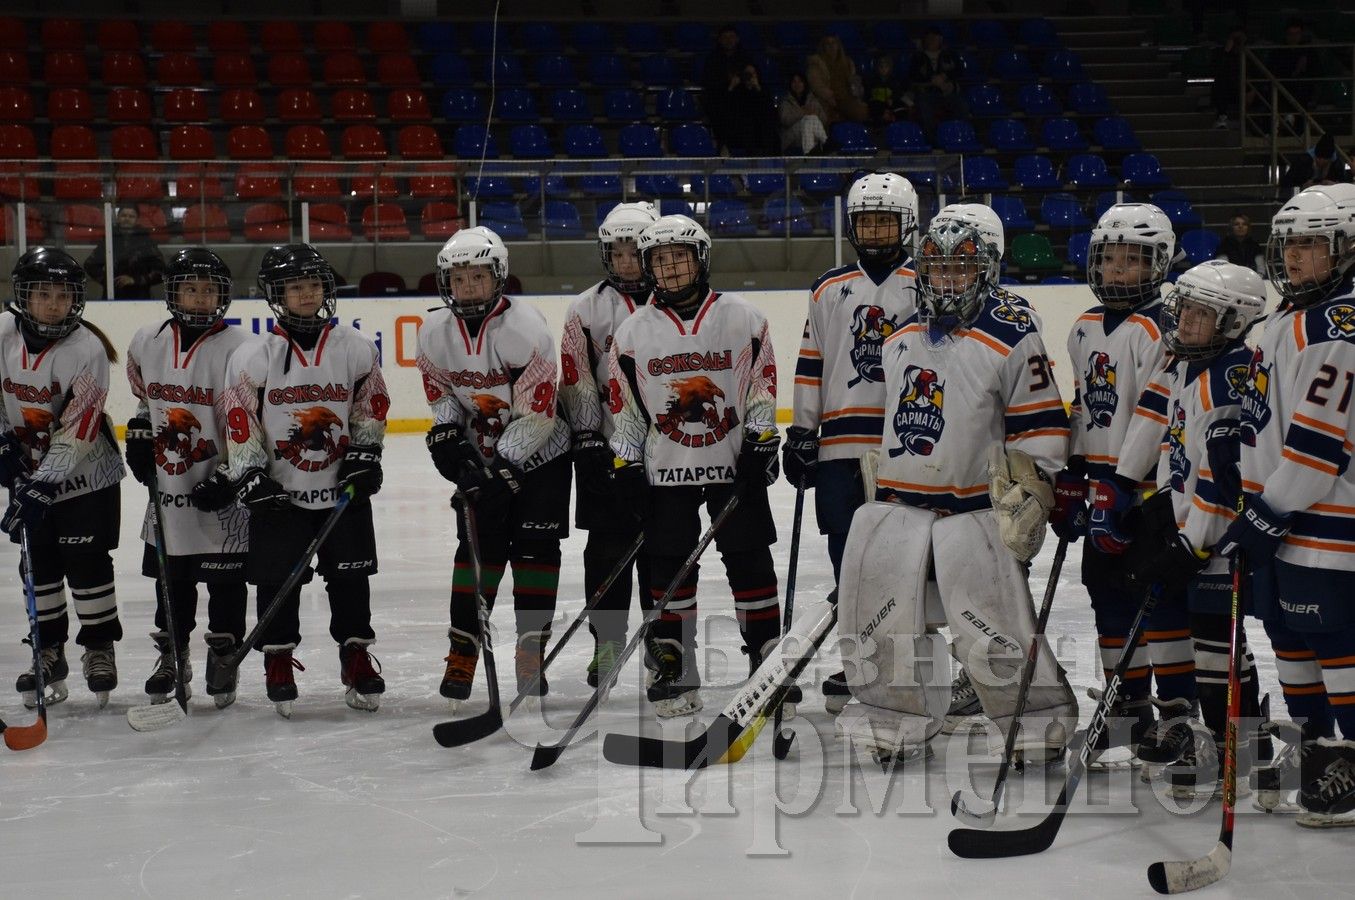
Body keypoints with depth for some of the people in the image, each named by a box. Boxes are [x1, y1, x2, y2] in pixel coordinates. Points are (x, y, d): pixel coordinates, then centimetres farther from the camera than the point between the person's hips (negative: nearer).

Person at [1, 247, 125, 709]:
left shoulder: (88, 349, -23)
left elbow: (77, 433, -25)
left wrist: (43, 487, -29)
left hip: (86, 474, -4)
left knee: (86, 563, -2)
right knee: (40, 566, 9)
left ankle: (99, 648, 15)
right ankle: (49, 653, 21)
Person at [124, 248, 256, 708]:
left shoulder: (239, 348, -14)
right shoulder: (148, 342, 3)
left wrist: (228, 476, -16)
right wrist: (140, 432, 13)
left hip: (220, 492, -5)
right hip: (167, 484, 5)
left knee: (225, 579, 3)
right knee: (170, 577, 14)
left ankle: (223, 659, 17)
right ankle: (170, 656, 27)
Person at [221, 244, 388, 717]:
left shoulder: (355, 347, -1)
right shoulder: (254, 357, -7)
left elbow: (373, 404, 10)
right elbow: (240, 422, -5)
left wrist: (365, 453, 1)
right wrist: (250, 475, -11)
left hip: (343, 487, 2)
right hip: (279, 488, -2)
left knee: (350, 575, 6)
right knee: (277, 579, 0)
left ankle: (356, 657, 19)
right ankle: (278, 661, 14)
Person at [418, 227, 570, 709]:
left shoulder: (525, 328, -24)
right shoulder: (435, 332, -9)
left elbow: (536, 415, -24)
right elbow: (440, 390, 9)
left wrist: (501, 471, -26)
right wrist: (447, 433, -9)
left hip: (539, 454, -3)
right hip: (481, 457, 3)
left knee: (535, 551, -3)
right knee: (478, 549, -2)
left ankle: (531, 651, 7)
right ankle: (462, 652, 6)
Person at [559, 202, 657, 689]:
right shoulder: (587, 309, 3)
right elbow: (577, 379, 1)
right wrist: (586, 436, -6)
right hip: (606, 447, 0)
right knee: (608, 548, 2)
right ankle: (607, 640, 11)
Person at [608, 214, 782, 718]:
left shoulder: (742, 318, 0)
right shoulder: (634, 332, 3)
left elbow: (762, 385, 2)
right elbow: (624, 405, 6)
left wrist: (761, 445, -5)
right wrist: (627, 466, 2)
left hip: (735, 465, -1)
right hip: (665, 470, 1)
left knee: (750, 564, 0)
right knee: (669, 571, 3)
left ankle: (769, 666, 9)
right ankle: (675, 675, 11)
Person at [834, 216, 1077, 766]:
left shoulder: (1011, 339, -8)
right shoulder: (900, 339, 12)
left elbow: (1041, 427, -7)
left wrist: (1029, 491, -13)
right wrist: (880, 484, 24)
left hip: (975, 508, -6)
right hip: (899, 502, 6)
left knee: (992, 619, -11)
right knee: (885, 616, 4)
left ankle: (1042, 719, 6)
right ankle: (897, 723, 19)